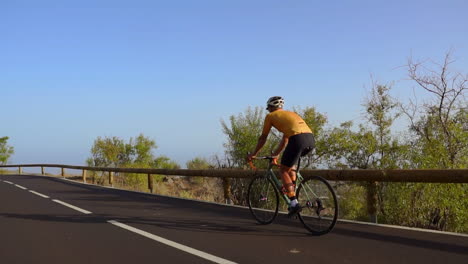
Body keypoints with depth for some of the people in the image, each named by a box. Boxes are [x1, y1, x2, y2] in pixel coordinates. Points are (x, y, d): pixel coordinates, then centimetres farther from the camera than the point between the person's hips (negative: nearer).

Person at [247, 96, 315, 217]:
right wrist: (276, 154, 54)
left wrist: (253, 154, 35)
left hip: (298, 139, -7)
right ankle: (292, 191, 26)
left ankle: (294, 203, -2)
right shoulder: (290, 113, 36)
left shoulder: (270, 116, 17)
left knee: (283, 170, 7)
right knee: (290, 163, 32)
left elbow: (262, 138, 23)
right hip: (311, 139, 7)